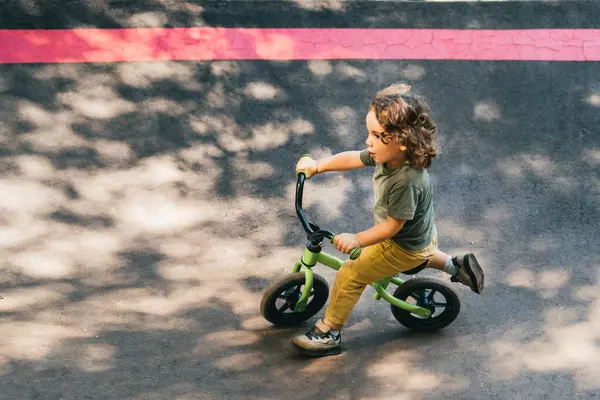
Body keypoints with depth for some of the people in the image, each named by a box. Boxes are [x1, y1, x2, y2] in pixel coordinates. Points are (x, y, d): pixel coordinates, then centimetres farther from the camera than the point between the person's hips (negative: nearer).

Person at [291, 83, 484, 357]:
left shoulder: (407, 181, -40)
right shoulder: (388, 154, -16)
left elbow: (392, 225, -32)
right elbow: (352, 159, -2)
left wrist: (358, 239, -31)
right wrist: (317, 166, -5)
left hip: (404, 247, -9)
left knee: (349, 276, -4)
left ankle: (329, 333, 10)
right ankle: (457, 266, 47)